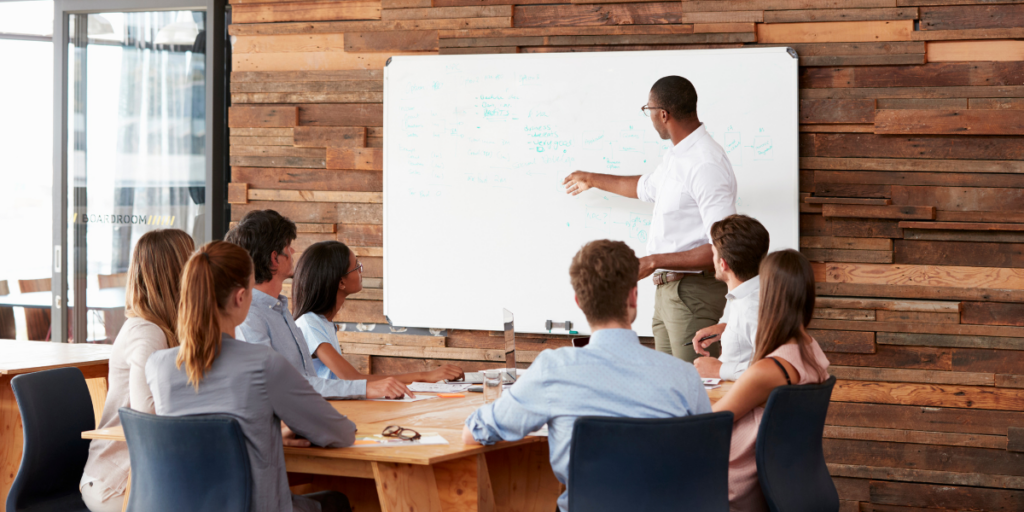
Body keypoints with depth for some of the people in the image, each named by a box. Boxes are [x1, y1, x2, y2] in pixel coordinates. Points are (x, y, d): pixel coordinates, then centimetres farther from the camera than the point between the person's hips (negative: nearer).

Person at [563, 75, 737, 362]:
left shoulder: (706, 165, -19)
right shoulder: (675, 157, 13)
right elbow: (646, 187, 38)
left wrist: (655, 261, -20)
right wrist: (592, 179, 50)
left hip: (694, 292, -10)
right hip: (667, 290, 10)